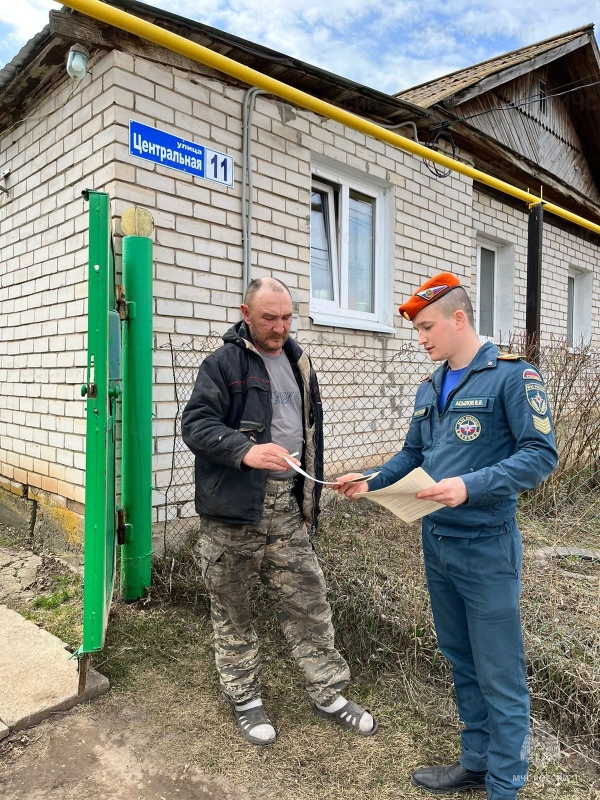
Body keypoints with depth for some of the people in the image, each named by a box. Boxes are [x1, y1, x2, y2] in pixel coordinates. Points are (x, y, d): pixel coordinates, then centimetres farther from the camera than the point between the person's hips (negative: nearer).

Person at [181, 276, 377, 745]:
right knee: (232, 609, 10)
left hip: (287, 507, 5)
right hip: (233, 511, -4)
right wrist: (245, 449, -33)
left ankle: (329, 694, 28)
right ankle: (245, 698, 31)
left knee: (308, 602, 11)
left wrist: (310, 499, 17)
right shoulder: (223, 364, -6)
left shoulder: (298, 362, 13)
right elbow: (195, 425, -15)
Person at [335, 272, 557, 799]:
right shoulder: (430, 389, 11)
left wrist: (472, 486, -29)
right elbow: (413, 454, 16)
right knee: (461, 661, 20)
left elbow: (540, 454, -17)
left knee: (499, 675, 5)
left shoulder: (511, 374, -11)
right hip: (436, 543, 7)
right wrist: (371, 482, 0)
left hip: (485, 547, -7)